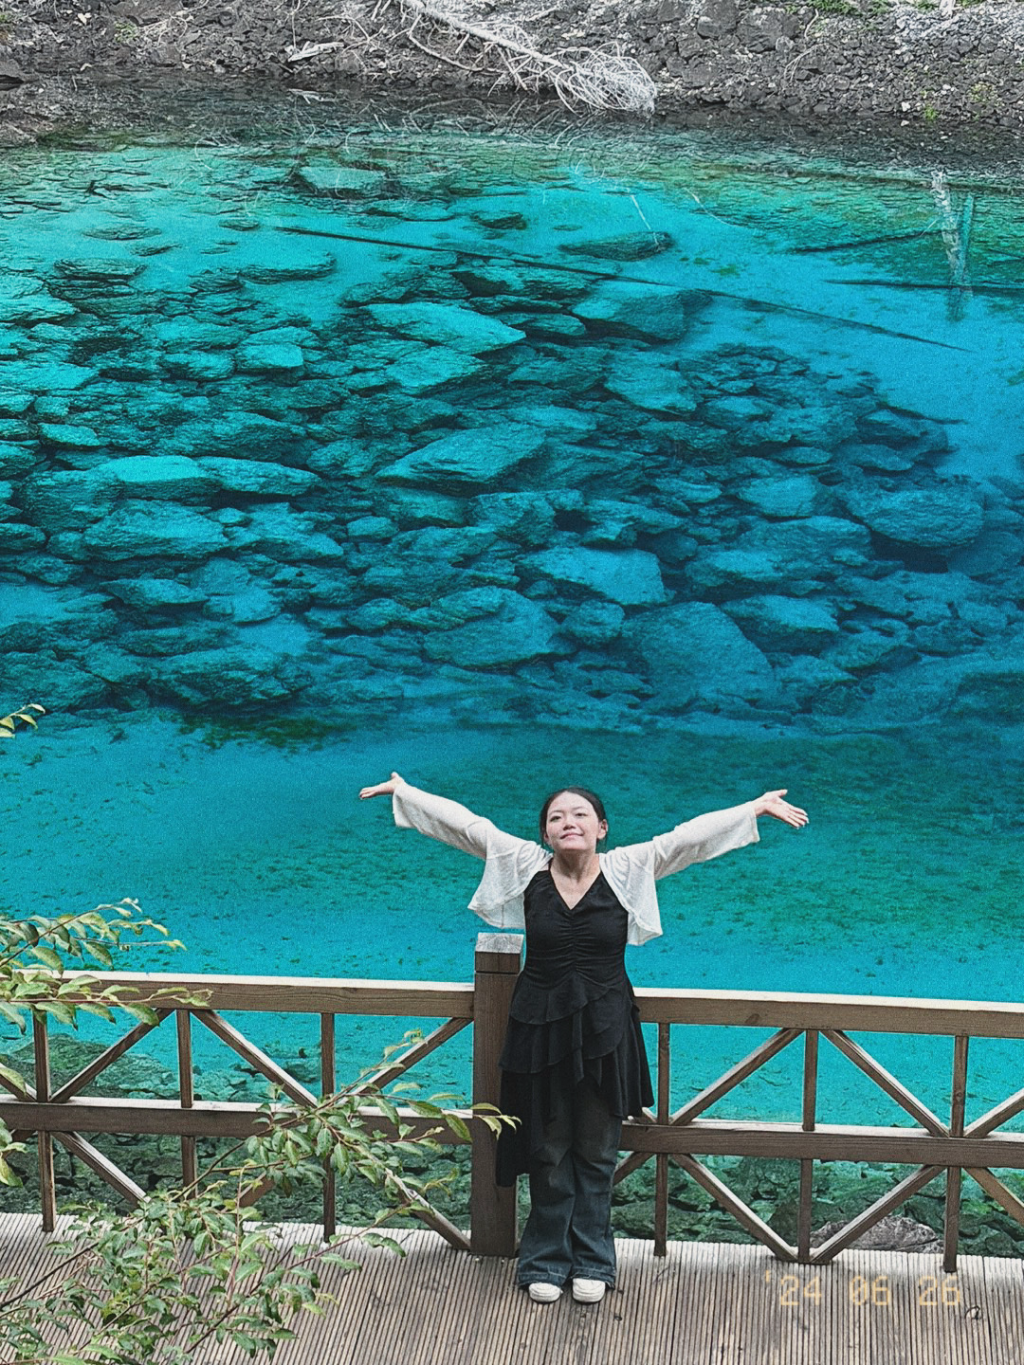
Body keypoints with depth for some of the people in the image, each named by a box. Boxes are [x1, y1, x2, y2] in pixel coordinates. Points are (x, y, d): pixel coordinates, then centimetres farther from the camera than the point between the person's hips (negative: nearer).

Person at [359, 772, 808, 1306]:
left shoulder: (629, 869, -4)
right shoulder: (525, 866, -3)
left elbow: (690, 836, -7)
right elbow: (464, 824, -1)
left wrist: (759, 806, -9)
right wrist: (403, 791, 2)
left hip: (605, 1031, 0)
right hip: (540, 1027, 0)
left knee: (596, 1151, 9)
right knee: (548, 1150, 9)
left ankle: (591, 1261, 23)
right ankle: (545, 1261, 22)